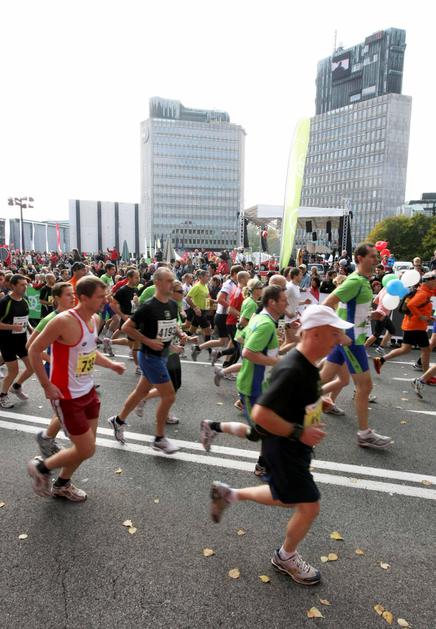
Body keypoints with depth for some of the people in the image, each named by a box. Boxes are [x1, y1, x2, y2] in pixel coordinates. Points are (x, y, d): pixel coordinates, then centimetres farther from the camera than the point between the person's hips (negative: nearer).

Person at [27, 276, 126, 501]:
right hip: (67, 397, -8)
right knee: (86, 450, -2)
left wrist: (111, 364, 3)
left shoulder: (95, 319, 2)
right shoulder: (64, 321, -25)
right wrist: (46, 386, -16)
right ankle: (41, 466, 24)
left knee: (87, 447, 18)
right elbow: (34, 350, -17)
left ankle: (62, 485, 42)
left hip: (88, 391, 8)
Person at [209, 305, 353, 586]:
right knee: (310, 506, 4)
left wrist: (317, 402, 6)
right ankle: (286, 557, 32)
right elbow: (260, 414, -34)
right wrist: (299, 432, -28)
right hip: (282, 449, -9)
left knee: (287, 500, 24)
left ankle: (228, 494, 37)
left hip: (296, 446, 9)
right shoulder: (292, 371, -31)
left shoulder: (307, 364, -1)